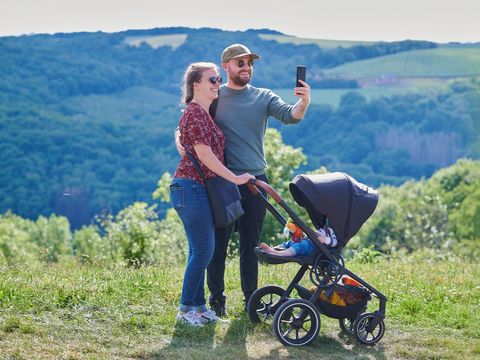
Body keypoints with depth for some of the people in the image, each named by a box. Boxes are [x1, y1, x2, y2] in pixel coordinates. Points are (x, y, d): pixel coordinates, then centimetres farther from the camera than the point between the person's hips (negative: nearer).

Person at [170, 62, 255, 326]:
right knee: (203, 250, -7)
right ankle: (186, 308, 1)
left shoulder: (204, 113, 17)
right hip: (191, 187, -10)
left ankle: (198, 306, 18)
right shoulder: (195, 113, -13)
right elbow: (204, 154, -19)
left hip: (199, 188, 10)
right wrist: (234, 178, -16)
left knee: (199, 250, 12)